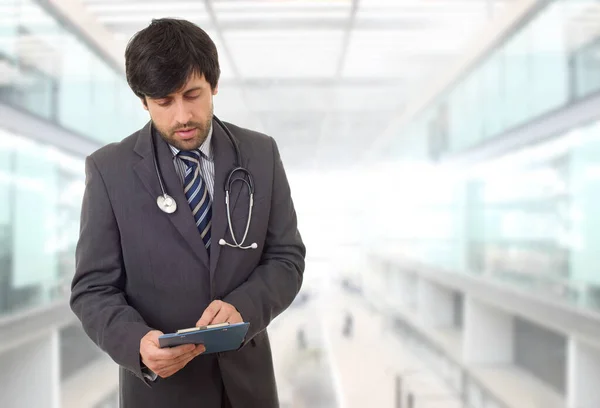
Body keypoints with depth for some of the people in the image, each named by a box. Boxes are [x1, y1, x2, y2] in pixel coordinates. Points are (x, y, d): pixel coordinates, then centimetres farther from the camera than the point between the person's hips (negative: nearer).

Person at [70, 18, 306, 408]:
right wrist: (137, 343, -27)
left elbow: (286, 258, -2)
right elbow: (94, 289, -8)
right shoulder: (110, 169, -10)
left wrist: (243, 308, -21)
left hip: (246, 376, 3)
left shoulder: (261, 153, -4)